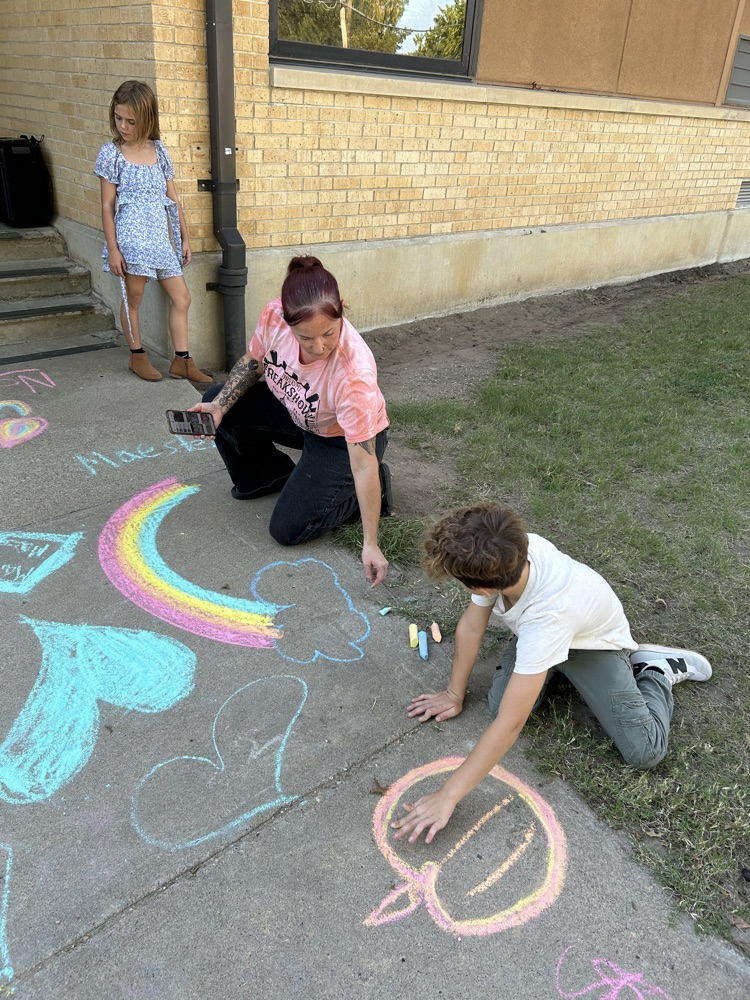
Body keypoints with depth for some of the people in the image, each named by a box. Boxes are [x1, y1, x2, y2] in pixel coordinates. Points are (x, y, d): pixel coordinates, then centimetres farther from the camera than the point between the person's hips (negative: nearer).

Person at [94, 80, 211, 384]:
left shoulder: (159, 150, 9)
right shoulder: (111, 153, -2)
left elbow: (173, 198, 13)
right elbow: (107, 204, -3)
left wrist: (184, 238, 11)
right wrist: (112, 248, -8)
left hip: (162, 236, 5)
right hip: (132, 237, -4)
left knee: (181, 298, 3)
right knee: (132, 299, 5)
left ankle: (182, 361, 11)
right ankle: (137, 356, 22)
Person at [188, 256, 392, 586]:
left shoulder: (354, 372, -41)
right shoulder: (273, 316, -27)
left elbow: (362, 462, -35)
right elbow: (253, 361, -2)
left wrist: (370, 544, -32)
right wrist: (219, 405, -16)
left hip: (344, 439, -6)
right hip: (296, 413, 6)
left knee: (288, 529, -11)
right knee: (219, 403, -3)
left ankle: (376, 487, 9)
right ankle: (270, 475, 20)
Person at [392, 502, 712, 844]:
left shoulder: (547, 613, -47)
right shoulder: (507, 552, -33)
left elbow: (510, 724, -44)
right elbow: (471, 625, -14)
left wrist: (448, 796, -39)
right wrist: (454, 694, -7)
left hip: (593, 641, -4)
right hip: (534, 632, 5)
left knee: (644, 751, -14)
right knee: (499, 704, -15)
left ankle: (658, 670, 14)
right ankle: (556, 669, 14)